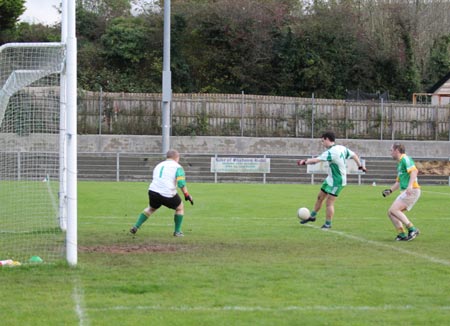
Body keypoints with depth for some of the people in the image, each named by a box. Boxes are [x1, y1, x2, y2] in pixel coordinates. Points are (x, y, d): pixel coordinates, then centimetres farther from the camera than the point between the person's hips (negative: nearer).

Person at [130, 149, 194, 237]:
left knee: (151, 208, 31)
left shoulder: (158, 166, 23)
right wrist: (187, 195, -8)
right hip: (168, 195, -5)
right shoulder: (177, 167, 3)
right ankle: (177, 231, 19)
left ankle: (136, 227, 20)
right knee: (180, 208, 20)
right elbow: (181, 182, -11)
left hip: (153, 191, 5)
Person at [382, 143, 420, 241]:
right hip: (404, 192, 10)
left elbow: (414, 171, -22)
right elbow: (399, 181, 34)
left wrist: (410, 185, -33)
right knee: (390, 212, 4)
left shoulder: (405, 159, -6)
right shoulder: (399, 164, 25)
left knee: (394, 210, -19)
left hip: (411, 191, -10)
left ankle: (412, 229, -21)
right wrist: (390, 190, 21)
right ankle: (402, 234, 0)